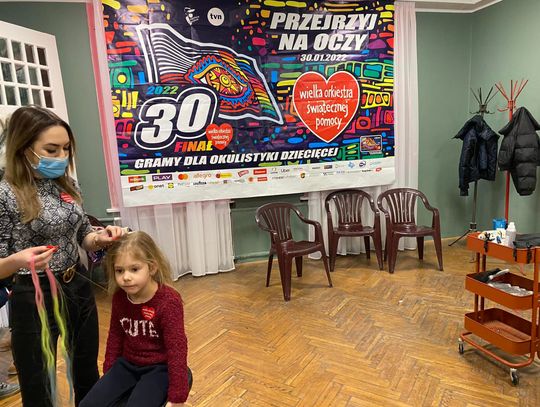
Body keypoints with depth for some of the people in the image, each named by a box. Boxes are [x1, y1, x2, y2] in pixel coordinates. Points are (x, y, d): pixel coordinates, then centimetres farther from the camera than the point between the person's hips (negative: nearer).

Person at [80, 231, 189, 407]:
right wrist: (108, 372, 16)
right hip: (127, 364, 6)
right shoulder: (119, 297, -5)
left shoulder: (169, 301, -23)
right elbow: (115, 335, 11)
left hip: (159, 368, -5)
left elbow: (177, 348, -20)